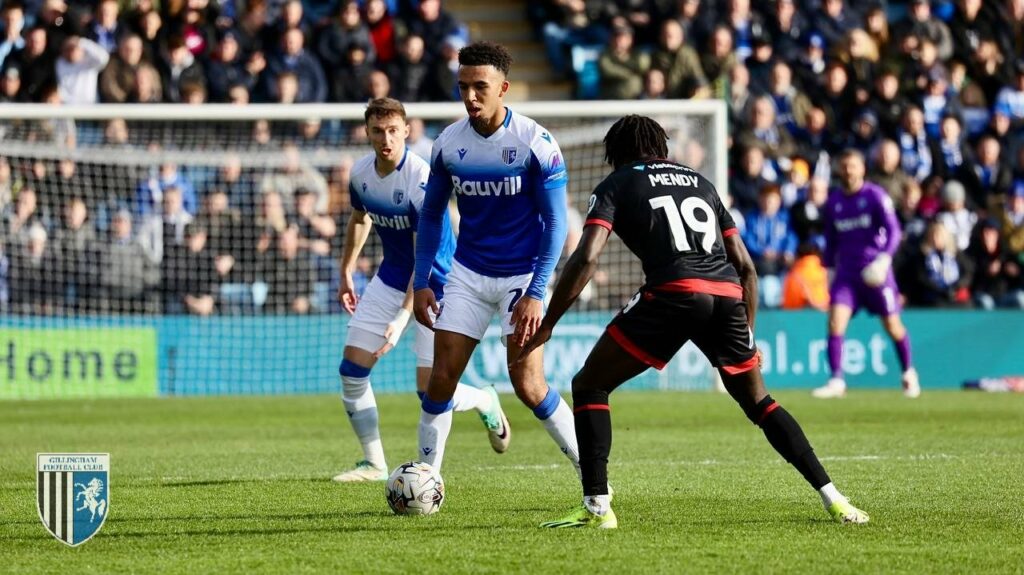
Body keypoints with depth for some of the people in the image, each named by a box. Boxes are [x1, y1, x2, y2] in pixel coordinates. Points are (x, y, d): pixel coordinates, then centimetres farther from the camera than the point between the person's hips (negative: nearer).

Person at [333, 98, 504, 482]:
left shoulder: (421, 179, -27)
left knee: (430, 390, -11)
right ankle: (373, 464, 10)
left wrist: (402, 317, -32)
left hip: (434, 285, -6)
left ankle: (485, 402, 22)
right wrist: (346, 272, 22)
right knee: (351, 371, -3)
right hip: (391, 278, 6)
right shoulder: (361, 173, -6)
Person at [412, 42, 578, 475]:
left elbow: (555, 222, -12)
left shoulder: (535, 142, -15)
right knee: (441, 378, -3)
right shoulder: (448, 143, -2)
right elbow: (431, 214, 11)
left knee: (528, 386, -9)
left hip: (522, 275, -4)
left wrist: (536, 293, -18)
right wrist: (421, 282, 5)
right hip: (468, 274, 4)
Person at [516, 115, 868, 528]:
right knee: (757, 401, 24)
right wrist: (747, 333, 33)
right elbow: (745, 265, 26)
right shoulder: (700, 183, 30)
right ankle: (832, 499, 16)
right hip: (728, 296, 5)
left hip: (672, 294, -5)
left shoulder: (617, 185, 16)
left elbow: (586, 258, 0)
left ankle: (597, 506, -2)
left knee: (589, 386, 10)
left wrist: (546, 325, 5)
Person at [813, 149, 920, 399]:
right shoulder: (833, 201, 9)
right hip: (846, 272, 3)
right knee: (835, 322, -14)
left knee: (893, 326, 4)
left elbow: (893, 231, -11)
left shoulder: (875, 195, -5)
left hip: (875, 272, -3)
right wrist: (830, 266, 16)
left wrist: (885, 258, -24)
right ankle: (836, 381, -13)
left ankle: (909, 374, 27)